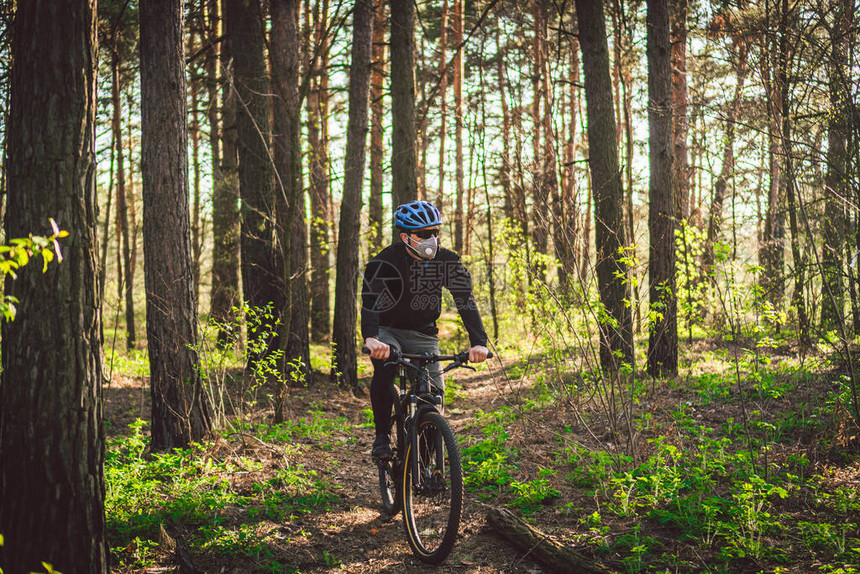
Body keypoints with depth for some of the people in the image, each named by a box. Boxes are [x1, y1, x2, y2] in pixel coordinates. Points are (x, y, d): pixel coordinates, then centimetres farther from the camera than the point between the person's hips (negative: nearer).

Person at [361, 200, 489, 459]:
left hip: (424, 335, 3)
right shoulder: (385, 261, -21)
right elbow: (370, 300, -35)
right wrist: (370, 338, -55)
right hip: (388, 332, -2)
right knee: (385, 368, -34)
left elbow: (466, 301, -21)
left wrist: (478, 342, -36)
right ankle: (382, 436, -20)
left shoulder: (448, 261, -13)